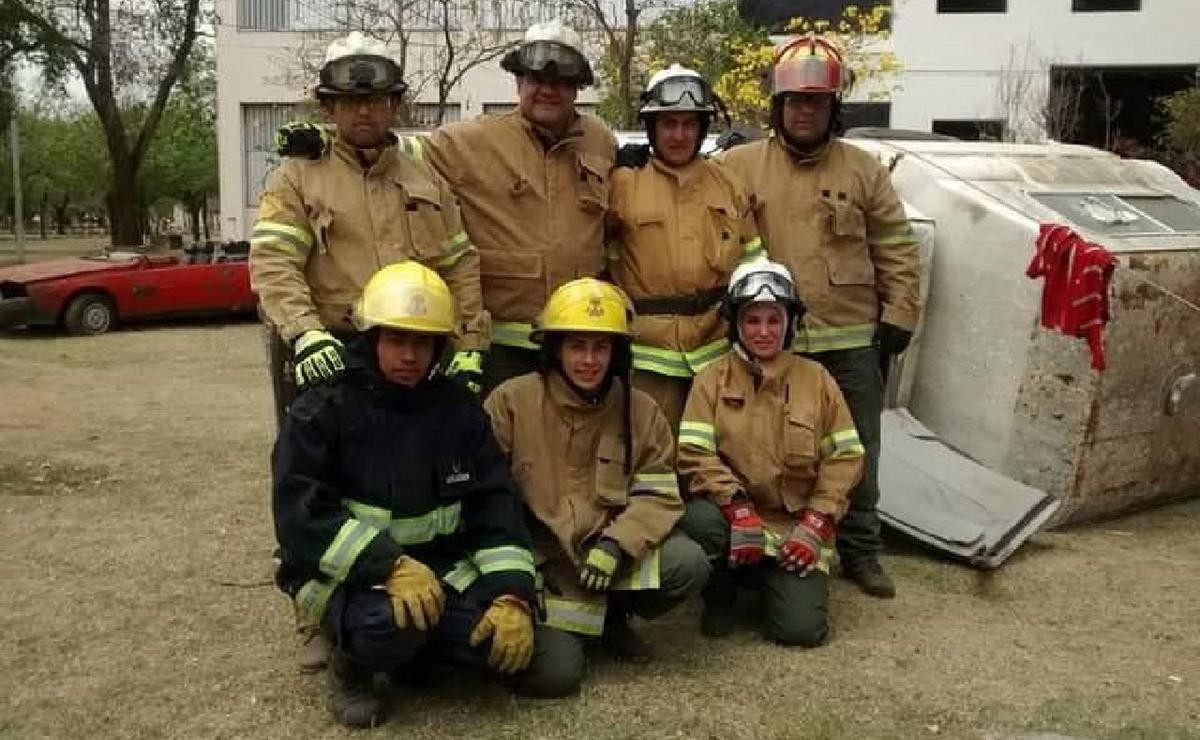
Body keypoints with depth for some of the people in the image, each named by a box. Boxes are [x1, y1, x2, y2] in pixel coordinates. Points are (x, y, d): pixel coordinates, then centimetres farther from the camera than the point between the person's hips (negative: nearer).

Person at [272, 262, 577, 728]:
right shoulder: (323, 410, -8)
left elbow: (494, 504, 1)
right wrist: (389, 565, -30)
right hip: (347, 576, -4)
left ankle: (419, 648, 12)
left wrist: (512, 593, -14)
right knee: (392, 622, -39)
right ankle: (350, 666, -2)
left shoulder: (459, 408, 4)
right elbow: (300, 515, -17)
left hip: (442, 568, 4)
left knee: (547, 668, -14)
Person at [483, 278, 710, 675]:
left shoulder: (640, 411, 2)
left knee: (688, 564, -21)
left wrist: (616, 544, -19)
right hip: (537, 556, -3)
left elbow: (657, 495, -2)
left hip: (610, 550, 3)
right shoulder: (511, 400, -5)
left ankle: (610, 616, 7)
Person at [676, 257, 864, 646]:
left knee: (802, 628, -16)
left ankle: (776, 582, 21)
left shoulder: (816, 378, 4)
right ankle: (720, 594, -2)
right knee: (699, 520, -35)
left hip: (795, 527, 1)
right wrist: (738, 508, -24)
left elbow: (845, 456, 2)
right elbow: (695, 454, -10)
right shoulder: (713, 378, -1)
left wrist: (815, 524, -8)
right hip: (733, 515, 0)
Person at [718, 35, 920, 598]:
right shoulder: (739, 166, 1)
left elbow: (896, 248, 9)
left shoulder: (864, 170, 6)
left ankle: (859, 551, 25)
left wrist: (898, 315, 3)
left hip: (851, 341, 2)